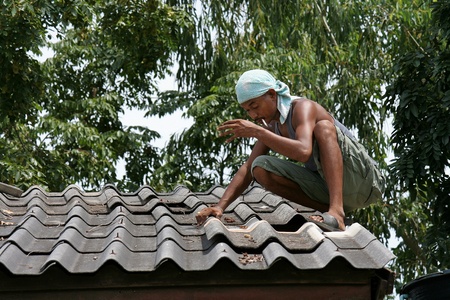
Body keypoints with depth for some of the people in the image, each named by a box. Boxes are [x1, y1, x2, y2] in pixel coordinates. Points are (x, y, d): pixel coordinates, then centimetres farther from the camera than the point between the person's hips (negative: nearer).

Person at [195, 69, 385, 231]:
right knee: (261, 168, -8)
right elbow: (247, 170, 6)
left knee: (323, 127, -32)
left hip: (363, 180, -7)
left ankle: (337, 213, -43)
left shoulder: (302, 107, -16)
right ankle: (329, 210, -7)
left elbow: (303, 152, -36)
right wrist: (220, 207, -8)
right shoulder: (272, 124, 9)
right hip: (328, 188, 7)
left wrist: (257, 132, -32)